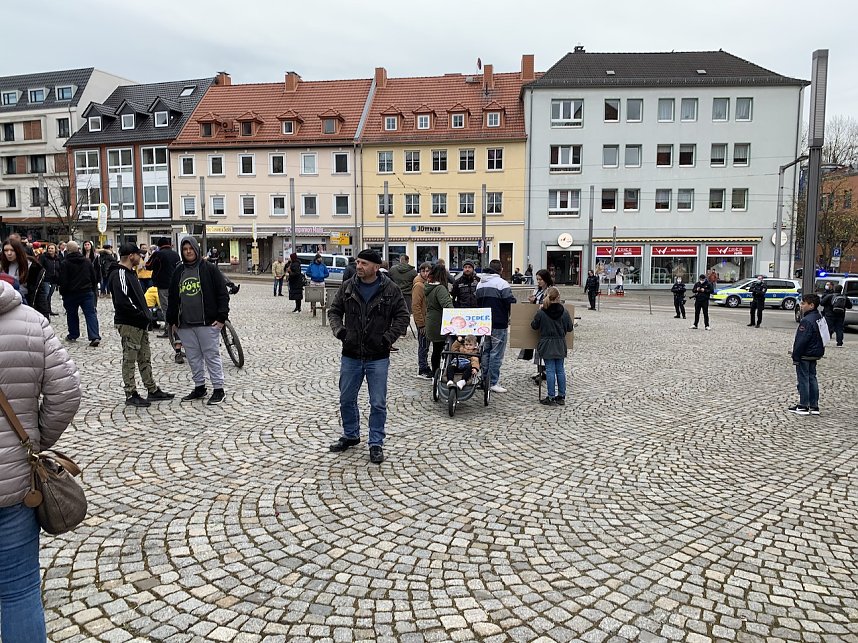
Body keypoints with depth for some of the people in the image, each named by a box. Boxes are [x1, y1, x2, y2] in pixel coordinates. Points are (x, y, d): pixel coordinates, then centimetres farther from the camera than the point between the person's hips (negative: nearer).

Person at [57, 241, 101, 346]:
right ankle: (94, 337, -14)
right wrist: (94, 290, 19)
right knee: (91, 314, -3)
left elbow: (63, 282, -11)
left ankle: (73, 335, 25)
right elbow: (94, 278, 10)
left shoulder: (65, 264, -10)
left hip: (71, 294, -2)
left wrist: (62, 293, 3)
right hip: (87, 292, 3)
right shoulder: (87, 261, 4)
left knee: (72, 315, 15)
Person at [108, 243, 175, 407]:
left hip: (140, 323, 10)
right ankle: (131, 395, 6)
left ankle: (153, 390, 22)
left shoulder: (130, 272, 17)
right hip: (128, 324, -10)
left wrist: (145, 315, 10)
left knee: (145, 359, 14)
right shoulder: (119, 274, -16)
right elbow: (123, 301, -25)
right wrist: (142, 315, -18)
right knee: (129, 360, -1)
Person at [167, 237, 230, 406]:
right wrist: (172, 321, 15)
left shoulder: (209, 269, -1)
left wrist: (221, 317, -11)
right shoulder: (178, 272, 14)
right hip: (185, 325, 5)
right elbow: (172, 298, 19)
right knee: (193, 358, 11)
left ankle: (218, 389, 5)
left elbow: (222, 294, -5)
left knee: (212, 356, -2)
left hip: (207, 323, -5)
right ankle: (199, 387, 22)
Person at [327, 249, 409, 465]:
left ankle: (376, 444, 16)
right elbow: (334, 311, 11)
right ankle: (351, 435, 35)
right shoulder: (347, 287, 2)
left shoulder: (390, 290, -5)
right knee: (346, 399, 15)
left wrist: (388, 337, -12)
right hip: (350, 355, 3)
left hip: (378, 357, -3)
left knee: (378, 403, 2)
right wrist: (338, 329, -6)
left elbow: (402, 317, -1)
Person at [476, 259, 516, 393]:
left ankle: (485, 379, 20)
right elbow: (511, 303, -13)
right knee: (496, 354, -4)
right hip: (499, 325, -7)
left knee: (486, 351, 15)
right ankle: (493, 382, -3)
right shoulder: (502, 283, -12)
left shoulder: (480, 284, 12)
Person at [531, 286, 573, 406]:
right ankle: (561, 396, 15)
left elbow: (534, 326, 0)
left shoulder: (541, 312, -12)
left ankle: (551, 397, 2)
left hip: (547, 345, -2)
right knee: (560, 370, 10)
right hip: (560, 345, 2)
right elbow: (570, 328, 2)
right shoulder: (564, 312, -6)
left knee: (550, 370, 1)